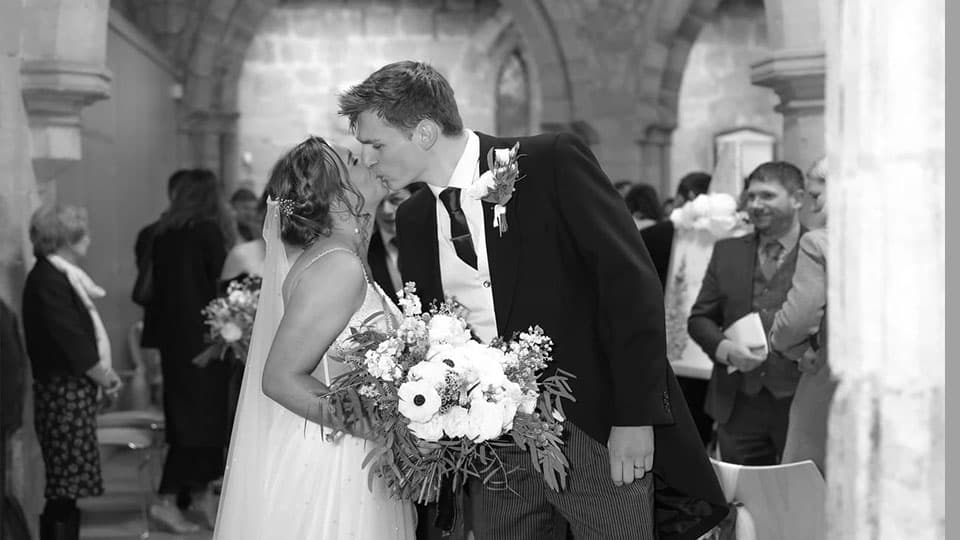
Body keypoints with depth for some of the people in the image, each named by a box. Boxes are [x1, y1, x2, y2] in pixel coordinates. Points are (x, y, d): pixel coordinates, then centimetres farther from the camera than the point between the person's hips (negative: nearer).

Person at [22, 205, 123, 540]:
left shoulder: (61, 276, 14)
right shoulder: (48, 281, -16)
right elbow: (72, 343, -17)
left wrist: (104, 372, 4)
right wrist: (105, 378, -5)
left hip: (74, 392, 9)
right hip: (64, 393, -9)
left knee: (65, 488, 11)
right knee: (65, 489, -7)